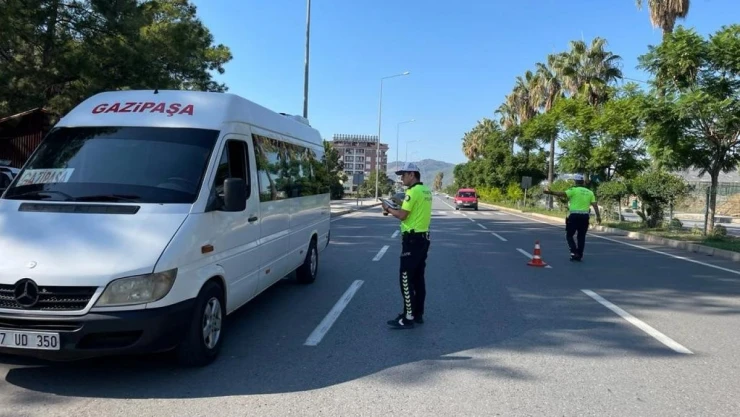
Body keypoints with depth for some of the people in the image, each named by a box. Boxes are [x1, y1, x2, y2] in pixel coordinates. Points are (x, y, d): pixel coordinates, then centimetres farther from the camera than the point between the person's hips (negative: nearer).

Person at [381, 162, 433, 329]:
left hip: (412, 239, -10)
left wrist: (388, 209, -2)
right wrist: (400, 207, 11)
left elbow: (402, 215, -18)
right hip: (423, 237, 10)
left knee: (407, 279, -5)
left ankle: (408, 318, -2)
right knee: (418, 278, 14)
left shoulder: (413, 191, -16)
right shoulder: (426, 191, 13)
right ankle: (418, 314, 21)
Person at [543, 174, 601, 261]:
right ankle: (579, 255, 12)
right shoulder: (589, 192, 11)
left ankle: (574, 252, -8)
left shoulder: (574, 190, -4)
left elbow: (562, 194, -20)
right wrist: (598, 216, 7)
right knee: (581, 236, 12)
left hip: (574, 216, -4)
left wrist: (550, 192, -26)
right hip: (585, 216, 4)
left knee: (569, 235, 8)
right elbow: (595, 204, 5)